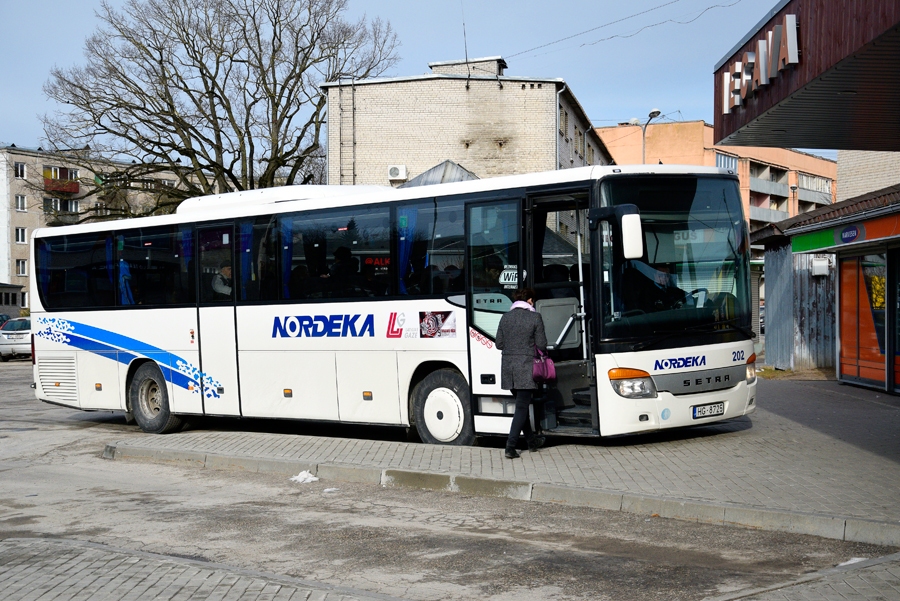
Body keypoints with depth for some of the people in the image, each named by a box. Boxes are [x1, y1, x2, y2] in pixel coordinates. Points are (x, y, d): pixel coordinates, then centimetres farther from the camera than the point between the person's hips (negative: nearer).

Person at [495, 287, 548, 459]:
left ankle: (532, 441, 30)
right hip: (525, 367, -5)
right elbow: (541, 345, -5)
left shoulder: (505, 317, 7)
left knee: (521, 404, 17)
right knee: (522, 406, -3)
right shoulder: (535, 317, -5)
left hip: (508, 367, 5)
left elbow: (499, 344, 8)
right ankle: (511, 447, -11)